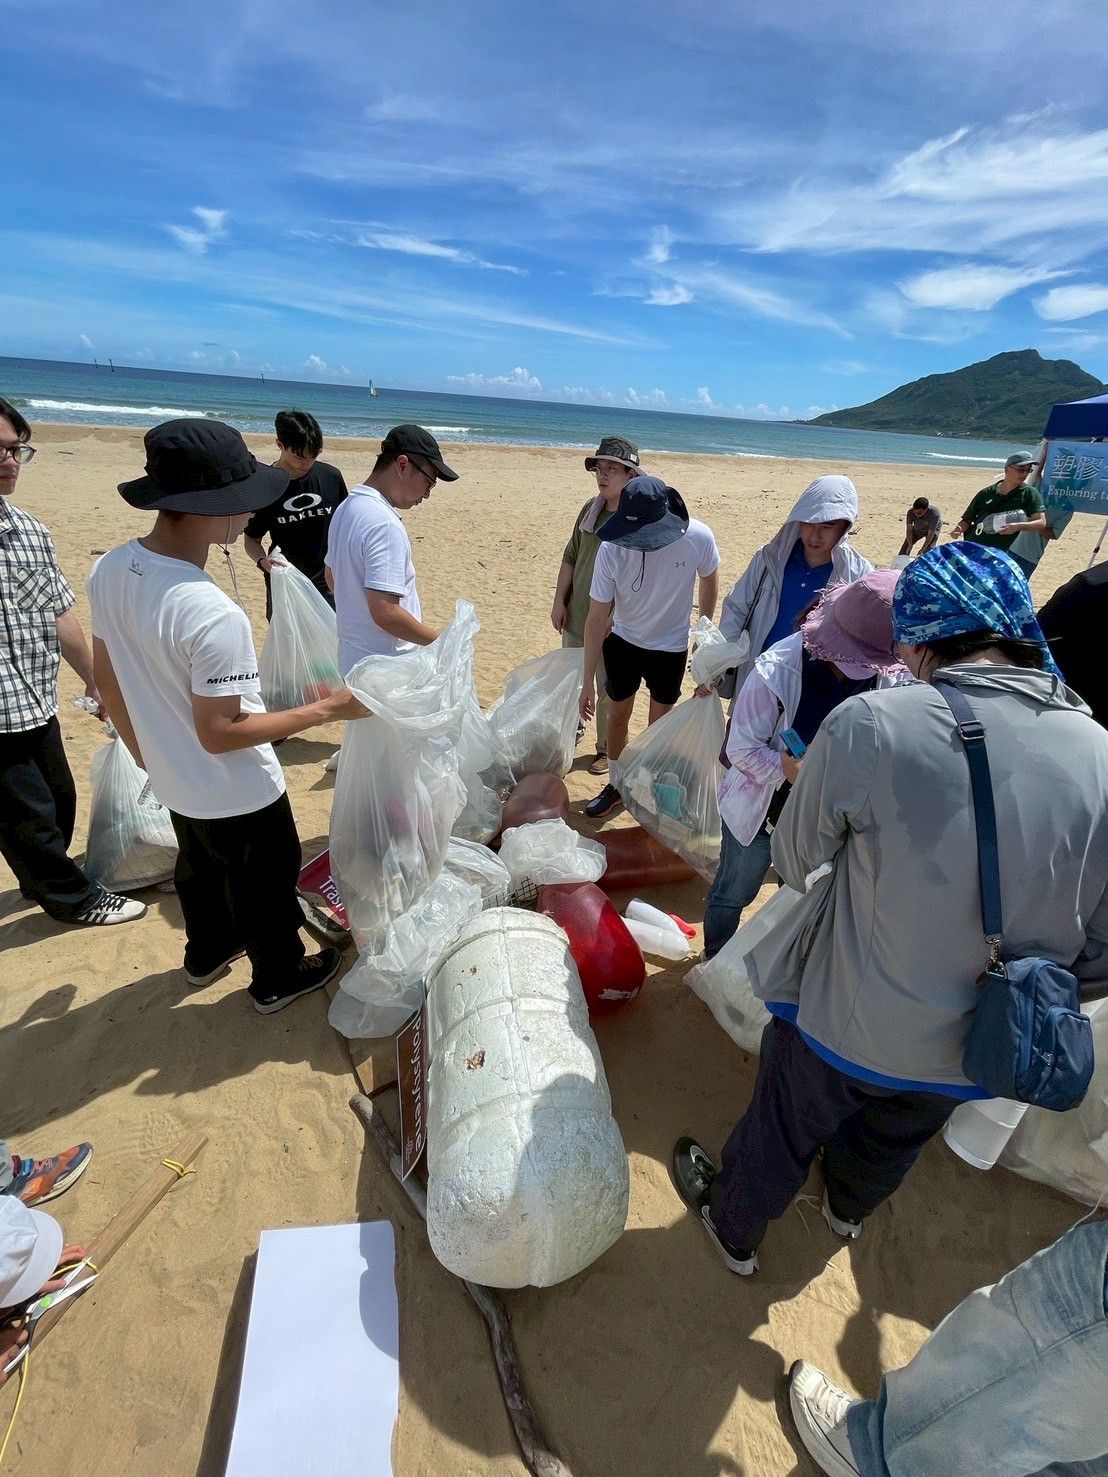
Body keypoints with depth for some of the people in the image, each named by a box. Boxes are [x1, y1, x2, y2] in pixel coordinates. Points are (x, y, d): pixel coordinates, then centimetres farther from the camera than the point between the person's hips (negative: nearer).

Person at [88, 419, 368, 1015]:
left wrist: (145, 748, 19)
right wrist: (327, 709, -22)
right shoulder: (215, 616, -35)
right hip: (238, 796, -7)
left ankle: (206, 952, 56)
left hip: (171, 780, 8)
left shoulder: (109, 569, -9)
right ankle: (277, 979, 42)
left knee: (199, 868, 31)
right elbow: (220, 733, -27)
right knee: (264, 886, 18)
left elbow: (106, 677, 3)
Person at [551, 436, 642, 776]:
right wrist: (559, 601, 5)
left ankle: (606, 749, 30)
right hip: (575, 619, 6)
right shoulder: (590, 509, 2)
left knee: (608, 692, 9)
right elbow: (570, 557, 10)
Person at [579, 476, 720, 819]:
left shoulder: (699, 538, -26)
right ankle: (616, 784, 35)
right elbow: (597, 616, -20)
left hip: (671, 648, 0)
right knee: (618, 715, 13)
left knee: (659, 725, 11)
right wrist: (588, 680, -18)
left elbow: (709, 580, -4)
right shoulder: (612, 548, -26)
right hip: (623, 642, 1)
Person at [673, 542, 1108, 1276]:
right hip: (979, 1052, 5)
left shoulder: (868, 725, -29)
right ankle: (847, 1208, 66)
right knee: (893, 1144, 35)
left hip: (845, 1024, -4)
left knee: (782, 1133, 26)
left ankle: (733, 1228, 55)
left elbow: (795, 862, -13)